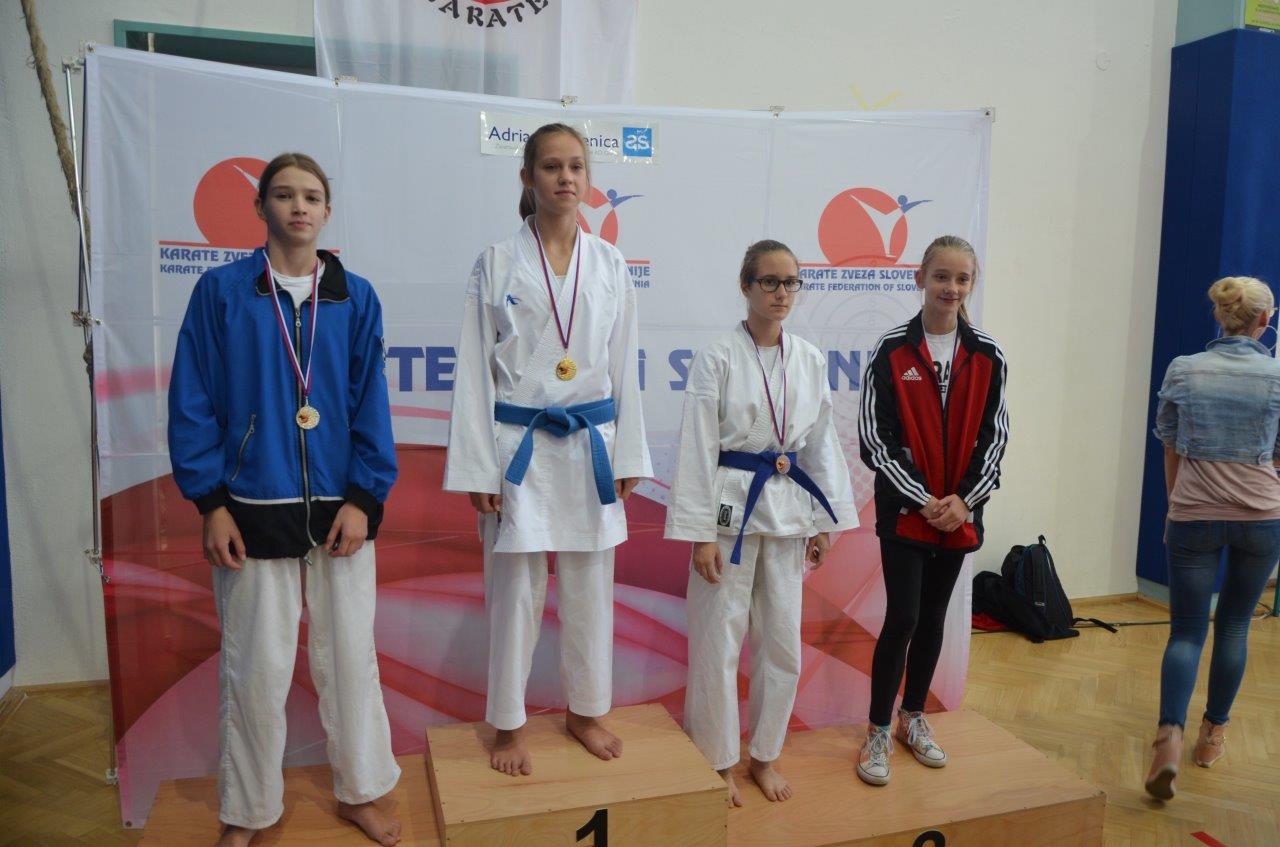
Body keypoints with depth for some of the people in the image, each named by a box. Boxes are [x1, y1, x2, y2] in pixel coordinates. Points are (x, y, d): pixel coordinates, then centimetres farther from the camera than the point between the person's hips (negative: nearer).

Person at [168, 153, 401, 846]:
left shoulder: (354, 297, 3)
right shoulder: (222, 290, 0)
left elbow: (370, 403, 1)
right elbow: (192, 402, -1)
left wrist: (362, 498, -6)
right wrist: (211, 504, -6)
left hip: (340, 506, 1)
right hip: (253, 508, -1)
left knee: (349, 657, 10)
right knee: (256, 667, 9)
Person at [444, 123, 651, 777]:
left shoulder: (609, 264, 6)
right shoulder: (498, 263, -2)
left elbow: (623, 365, 8)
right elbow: (475, 369, -3)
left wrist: (628, 456, 6)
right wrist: (477, 469, -7)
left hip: (590, 445, 3)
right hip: (520, 447, -2)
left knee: (589, 588, 12)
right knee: (515, 590, 7)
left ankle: (586, 711, 33)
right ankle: (508, 725, 26)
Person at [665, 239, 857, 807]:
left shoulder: (810, 360, 6)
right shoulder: (718, 357, -8)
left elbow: (821, 443, 10)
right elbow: (699, 447, -10)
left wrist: (823, 521, 8)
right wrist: (701, 534, -12)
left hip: (788, 508, 5)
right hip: (731, 505, -4)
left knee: (782, 642, 12)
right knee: (719, 642, 4)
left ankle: (765, 755, 32)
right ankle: (717, 761, 25)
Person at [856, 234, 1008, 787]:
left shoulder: (986, 355, 2)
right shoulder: (892, 351, -7)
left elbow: (994, 435, 3)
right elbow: (874, 439, -9)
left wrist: (964, 498, -9)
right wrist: (922, 500, -13)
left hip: (959, 512, 4)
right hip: (904, 508, -3)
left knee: (933, 617, 14)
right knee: (903, 618, -5)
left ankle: (913, 720, 31)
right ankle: (877, 732, 12)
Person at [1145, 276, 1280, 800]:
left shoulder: (1182, 371, -2)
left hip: (1192, 517, 0)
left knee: (1187, 630, 4)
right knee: (1234, 625, 16)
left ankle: (1170, 735, -16)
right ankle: (1214, 734, 27)